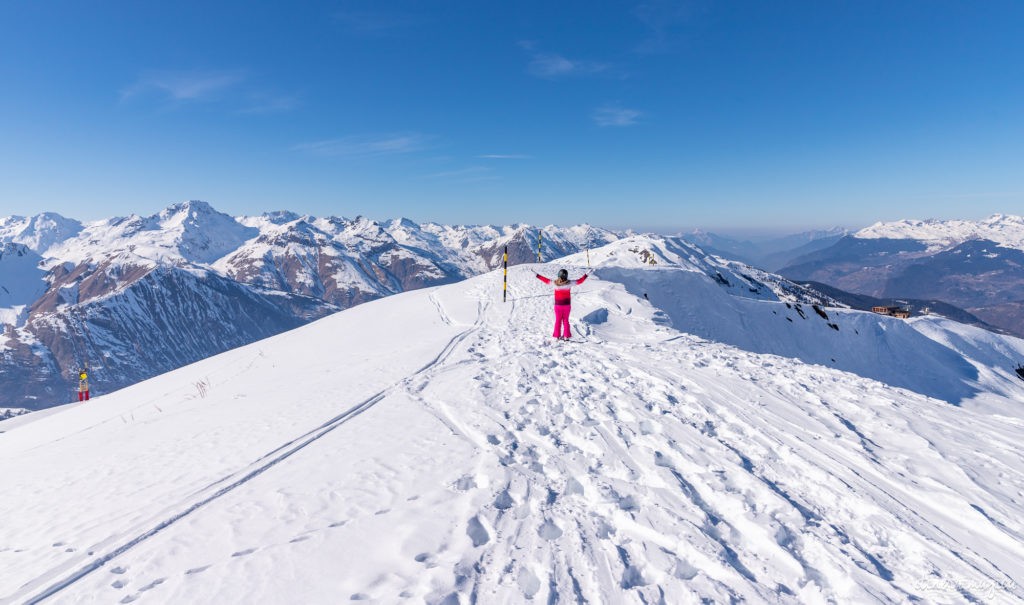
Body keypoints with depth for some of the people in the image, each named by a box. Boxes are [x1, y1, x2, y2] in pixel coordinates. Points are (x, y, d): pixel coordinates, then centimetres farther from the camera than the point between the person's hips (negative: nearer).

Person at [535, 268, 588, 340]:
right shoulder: (569, 283, -16)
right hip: (567, 305, 0)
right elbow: (579, 281, -4)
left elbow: (546, 280, -4)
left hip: (558, 305, 0)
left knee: (558, 320, 12)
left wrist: (537, 275, 7)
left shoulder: (555, 283, -16)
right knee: (566, 320, 13)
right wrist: (586, 275, 8)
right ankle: (566, 336, 16)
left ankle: (557, 336, 16)